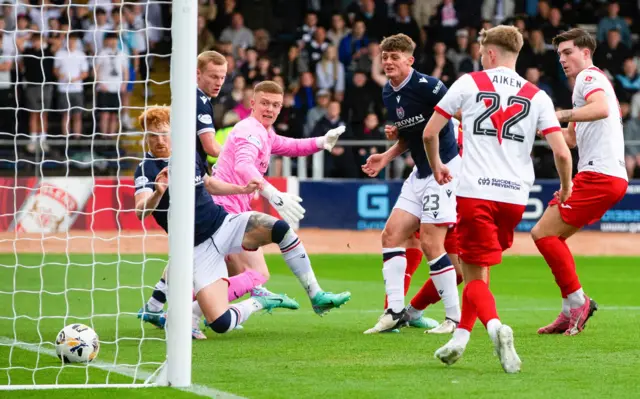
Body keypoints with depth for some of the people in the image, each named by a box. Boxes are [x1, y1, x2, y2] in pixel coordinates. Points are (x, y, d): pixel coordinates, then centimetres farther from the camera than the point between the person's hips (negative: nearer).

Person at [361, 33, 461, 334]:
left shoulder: (426, 86, -17)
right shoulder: (388, 94, 10)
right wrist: (386, 157, 8)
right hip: (420, 172, 9)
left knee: (430, 243, -12)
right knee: (392, 234, 3)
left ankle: (455, 318, -4)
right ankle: (395, 311, 5)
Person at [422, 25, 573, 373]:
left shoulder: (469, 83, 2)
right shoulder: (537, 96, 6)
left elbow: (429, 133, 2)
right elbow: (562, 152, -2)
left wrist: (436, 166, 21)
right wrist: (566, 188, 17)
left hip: (474, 192, -3)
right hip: (515, 196, 3)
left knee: (475, 275, -1)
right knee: (479, 268, 22)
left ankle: (494, 326, -28)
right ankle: (460, 336, 19)